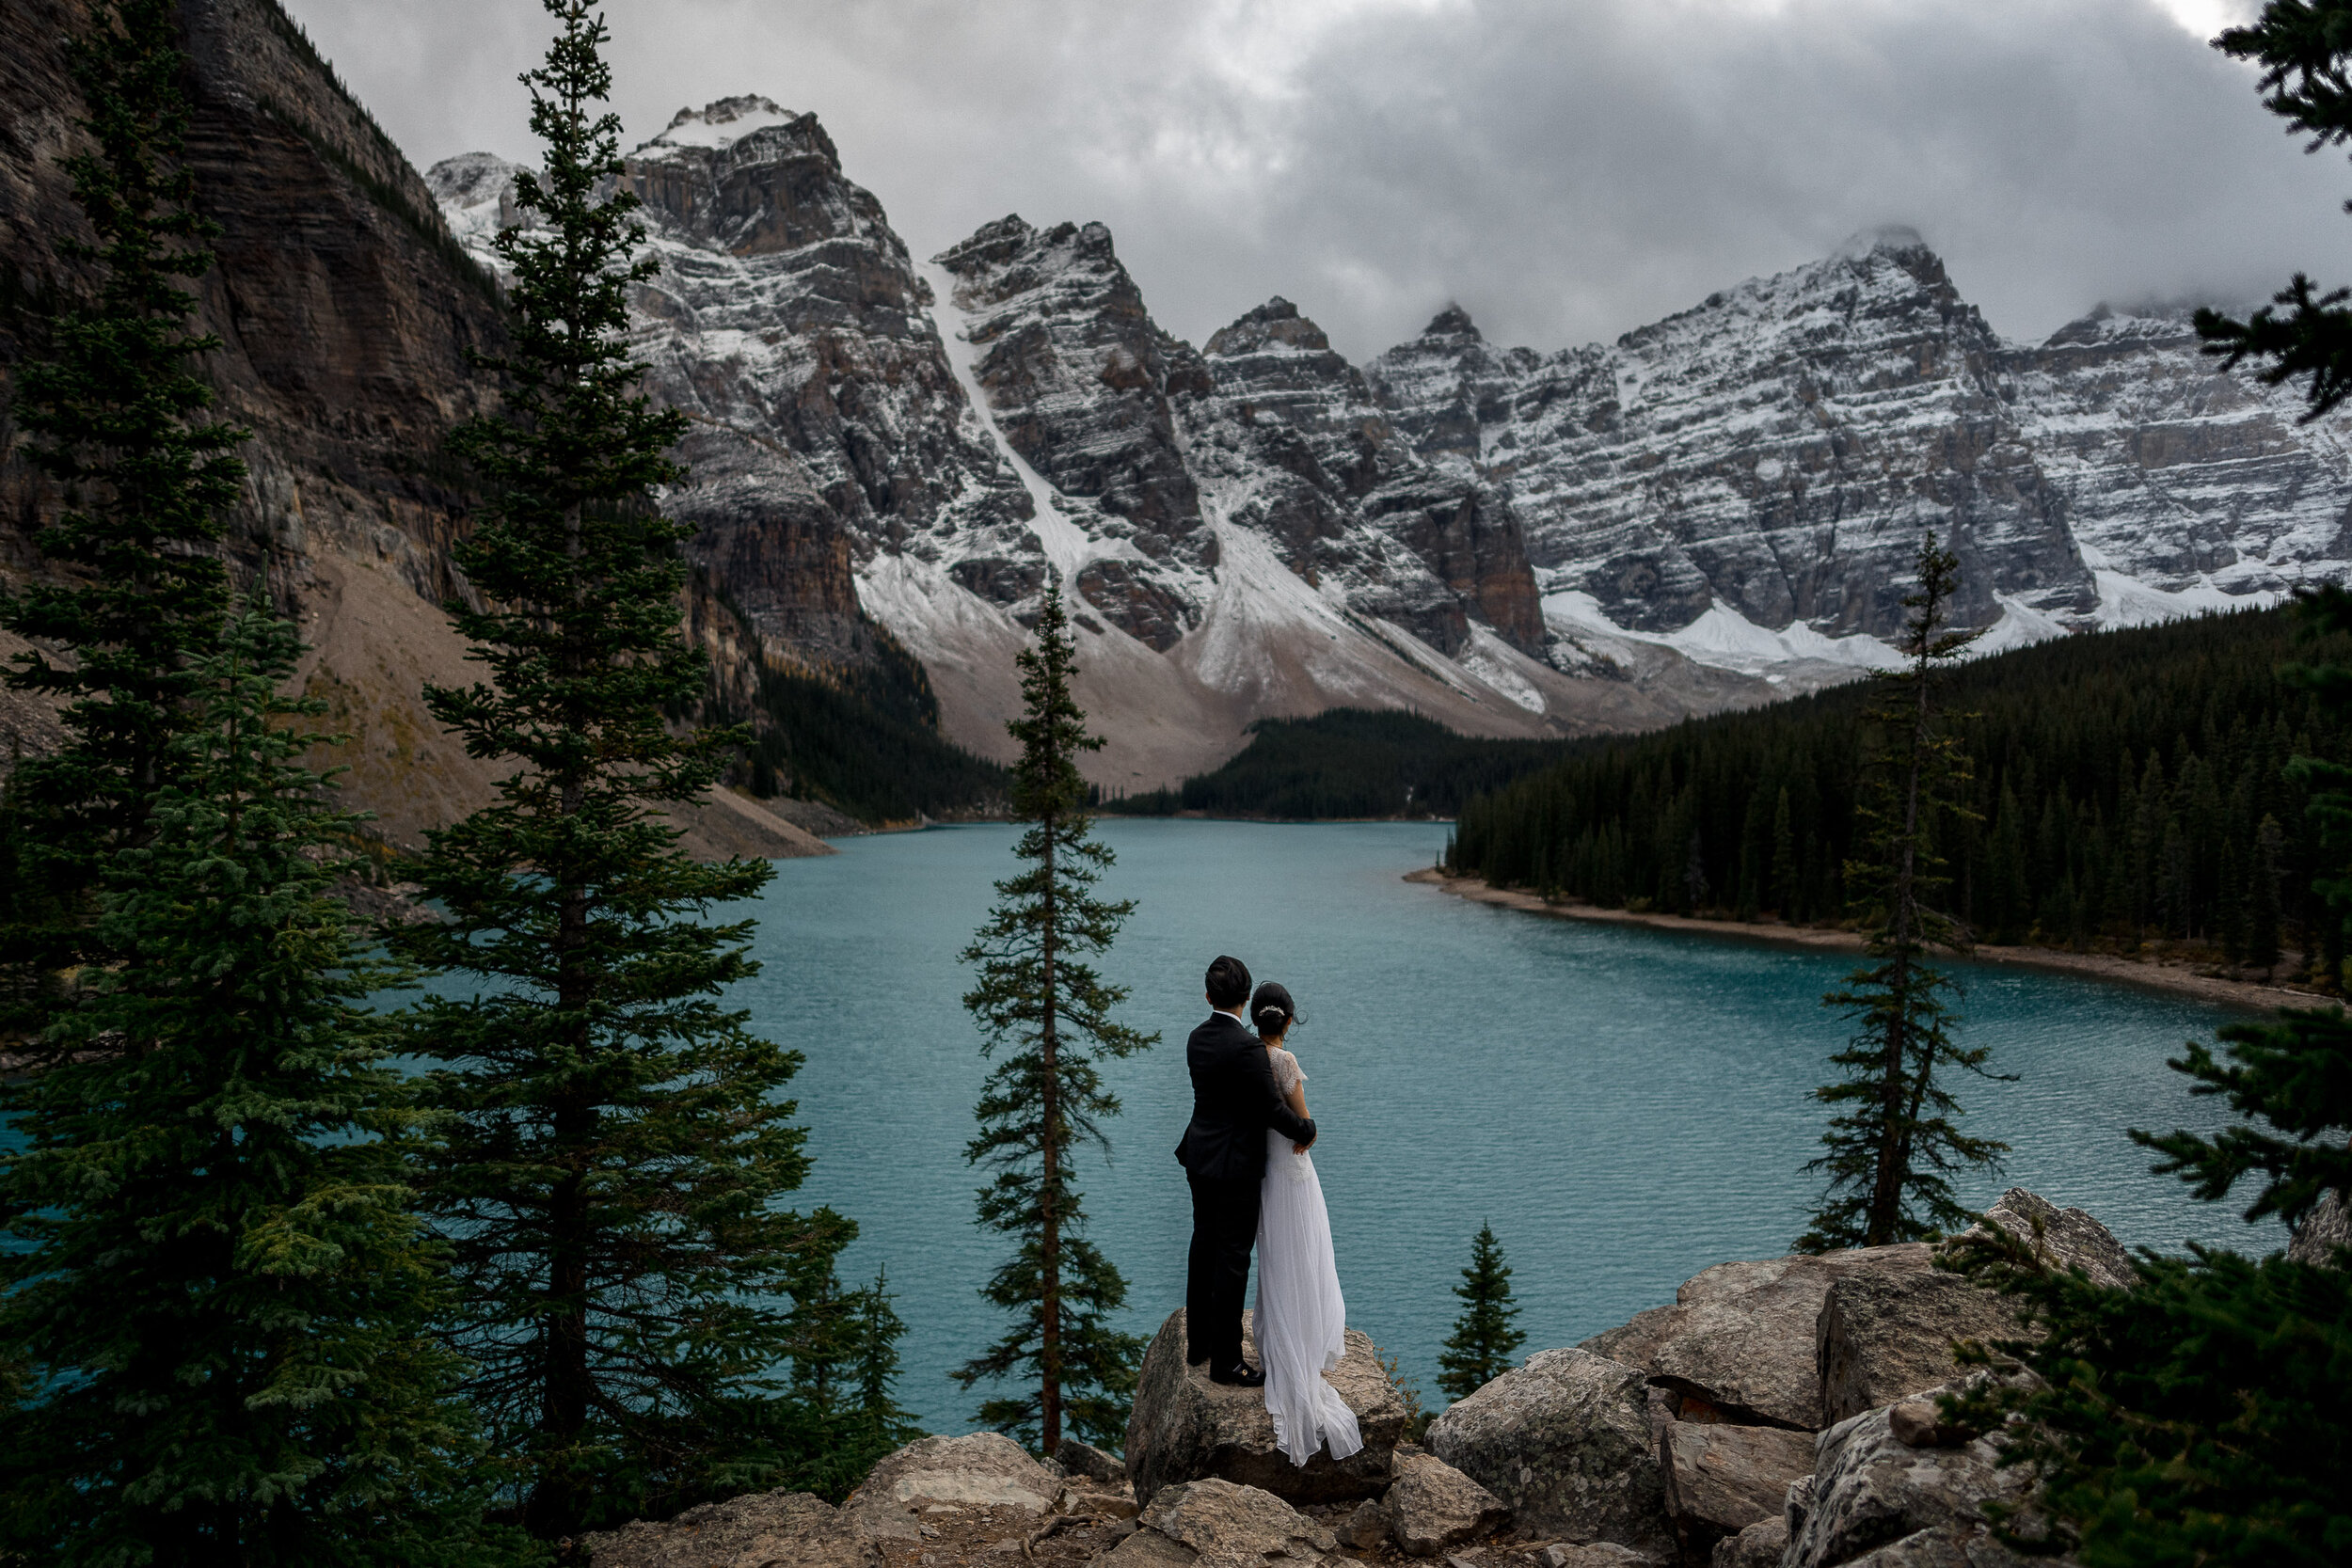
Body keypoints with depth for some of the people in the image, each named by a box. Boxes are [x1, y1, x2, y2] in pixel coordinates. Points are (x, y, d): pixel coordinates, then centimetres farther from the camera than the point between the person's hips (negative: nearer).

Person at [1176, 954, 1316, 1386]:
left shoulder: (1197, 1039, 3)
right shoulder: (1245, 1047, -23)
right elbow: (1273, 1108, -19)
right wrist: (1307, 1129, -1)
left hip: (1200, 1159, 8)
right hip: (1235, 1167, -8)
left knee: (1203, 1248, 19)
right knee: (1232, 1259, 1)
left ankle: (1198, 1343, 31)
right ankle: (1225, 1361, 9)